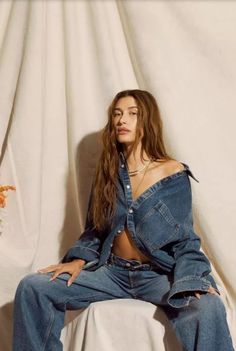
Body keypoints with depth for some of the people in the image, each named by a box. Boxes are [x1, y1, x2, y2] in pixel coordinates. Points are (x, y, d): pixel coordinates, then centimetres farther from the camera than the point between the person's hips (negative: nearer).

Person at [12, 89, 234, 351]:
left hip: (159, 274, -3)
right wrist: (79, 260, -6)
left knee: (208, 309, -35)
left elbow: (185, 240, -5)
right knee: (32, 287, -12)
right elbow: (94, 230, 13)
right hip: (112, 271, 4)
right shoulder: (108, 171, 7)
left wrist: (192, 281, -22)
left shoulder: (173, 173, -4)